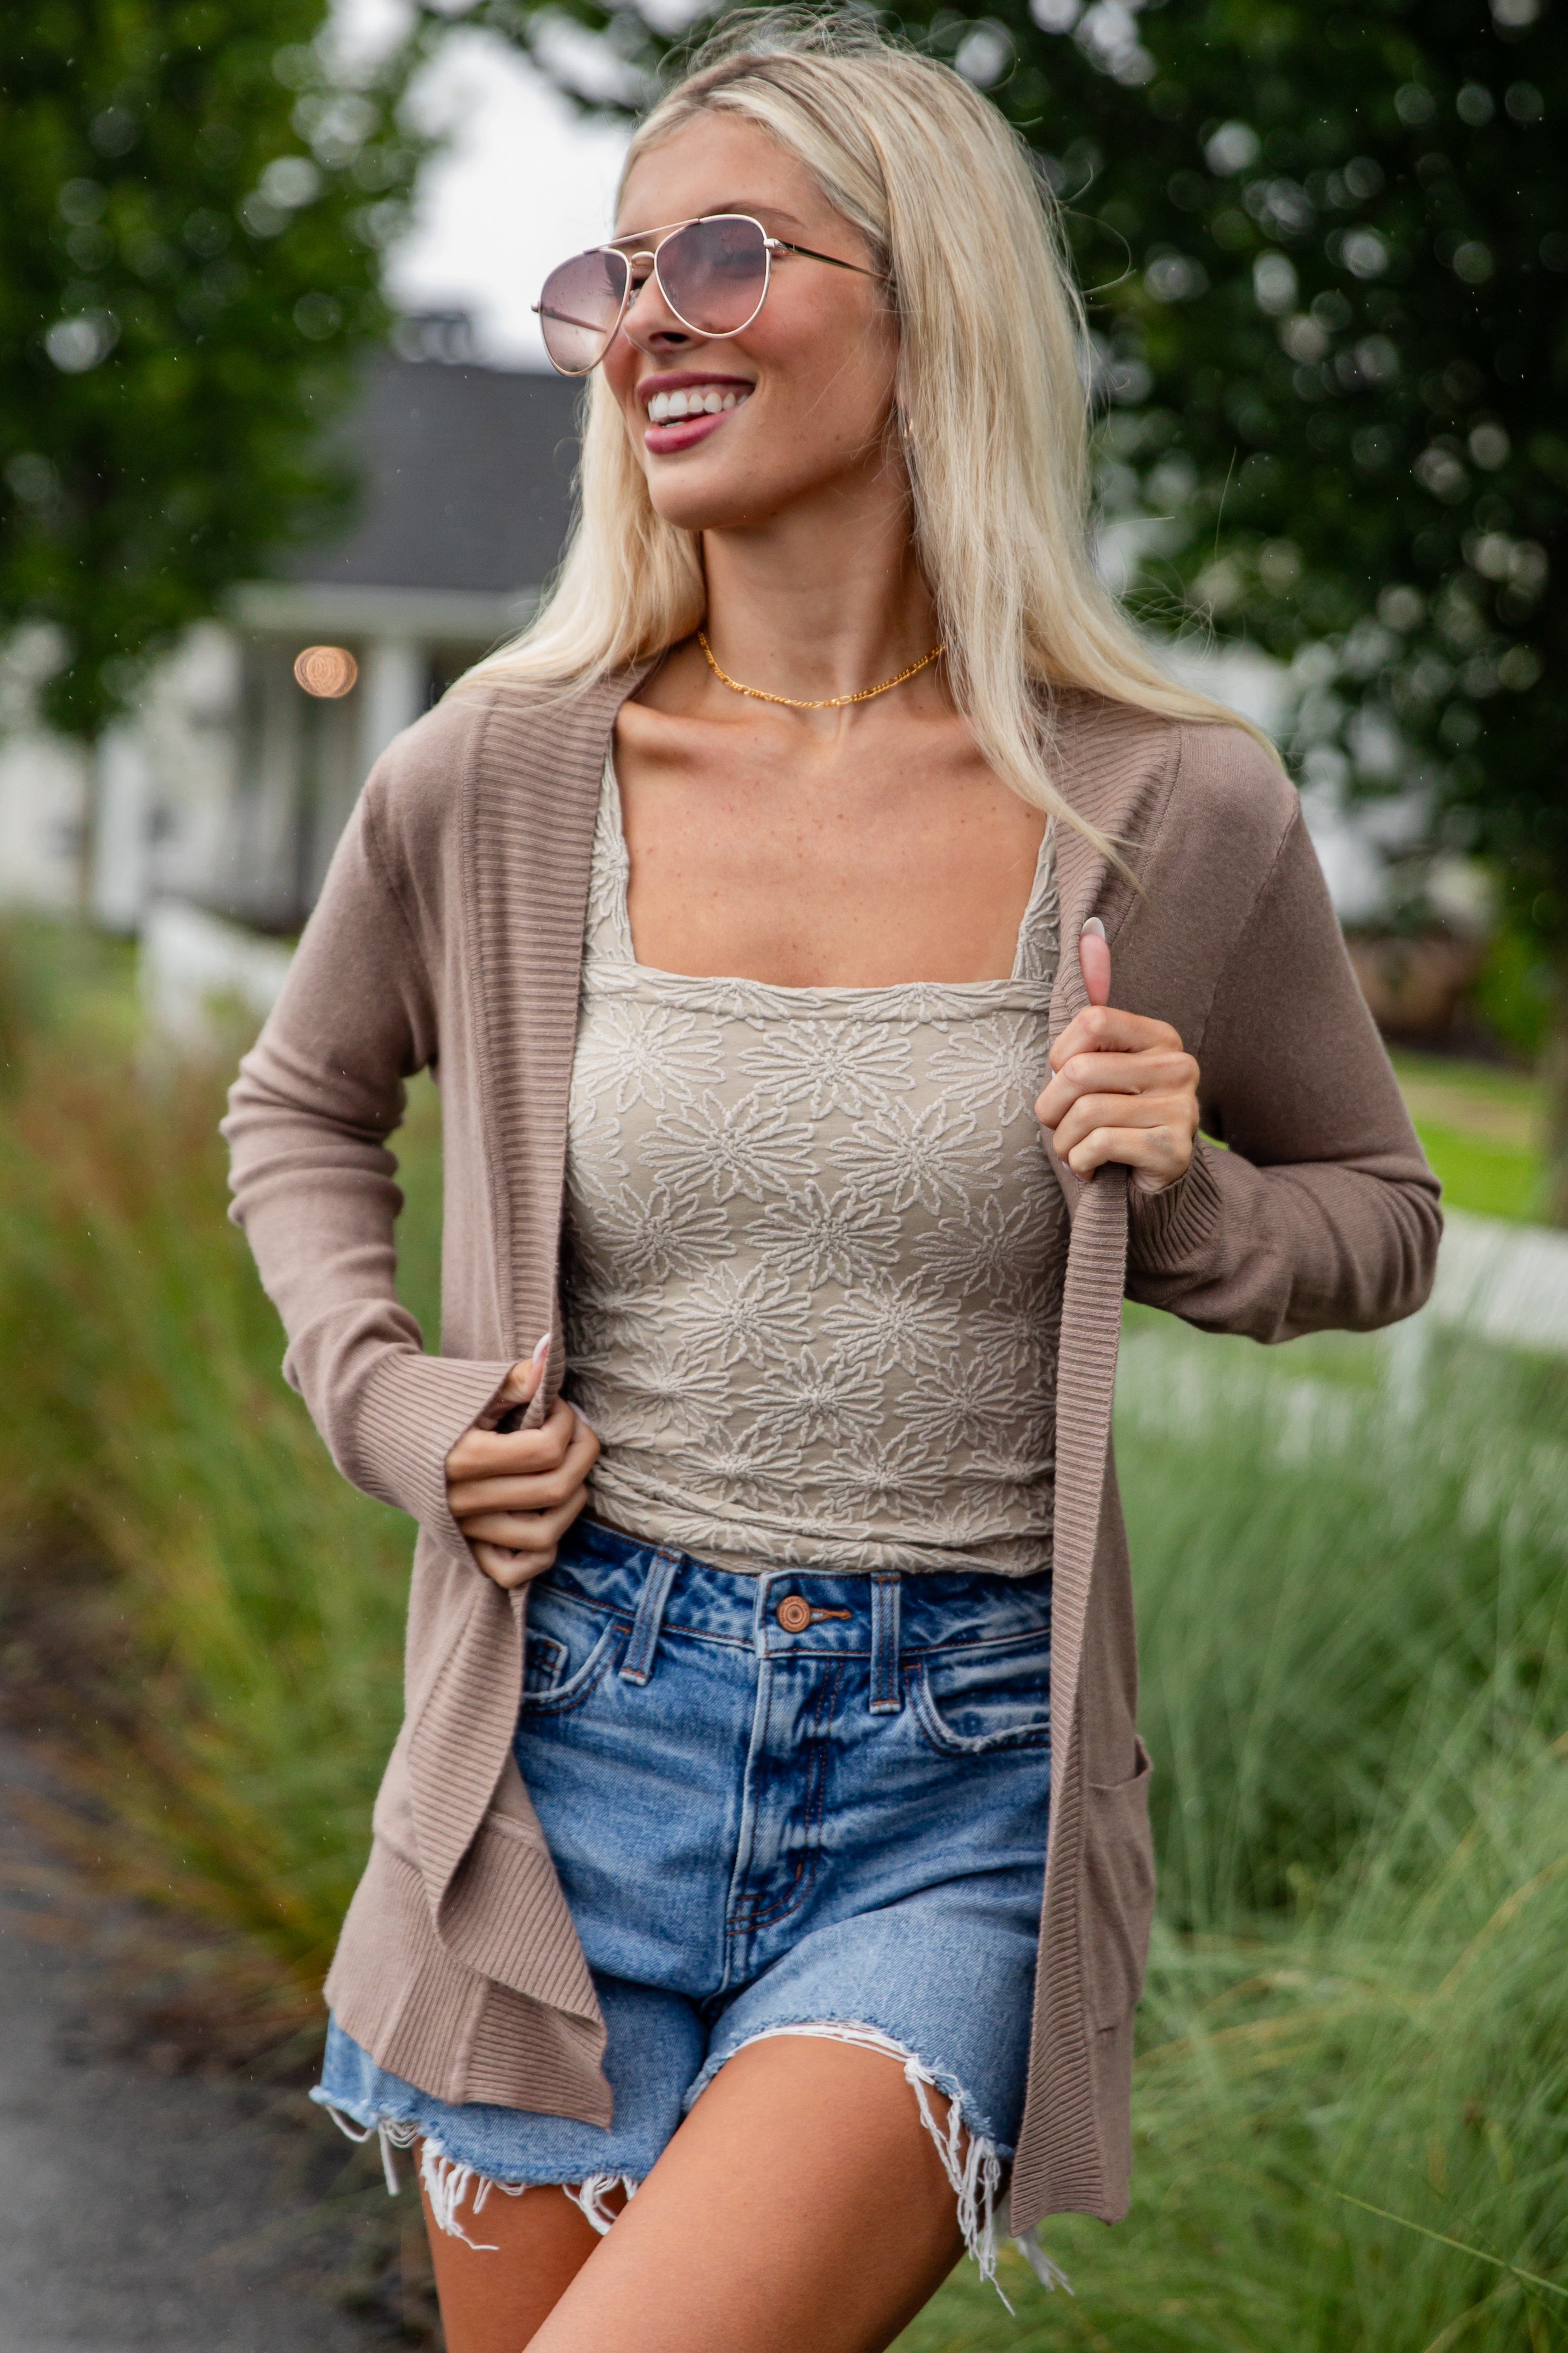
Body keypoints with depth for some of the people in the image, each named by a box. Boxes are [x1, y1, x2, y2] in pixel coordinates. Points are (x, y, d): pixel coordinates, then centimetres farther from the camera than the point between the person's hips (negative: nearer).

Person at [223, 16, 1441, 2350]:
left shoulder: (1172, 816, -6)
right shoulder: (496, 780, -2)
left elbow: (1383, 1212, 10)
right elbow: (301, 1108, 17)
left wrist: (1181, 1201, -11)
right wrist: (390, 1400, 0)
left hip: (955, 1796, -2)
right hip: (578, 1741, 2)